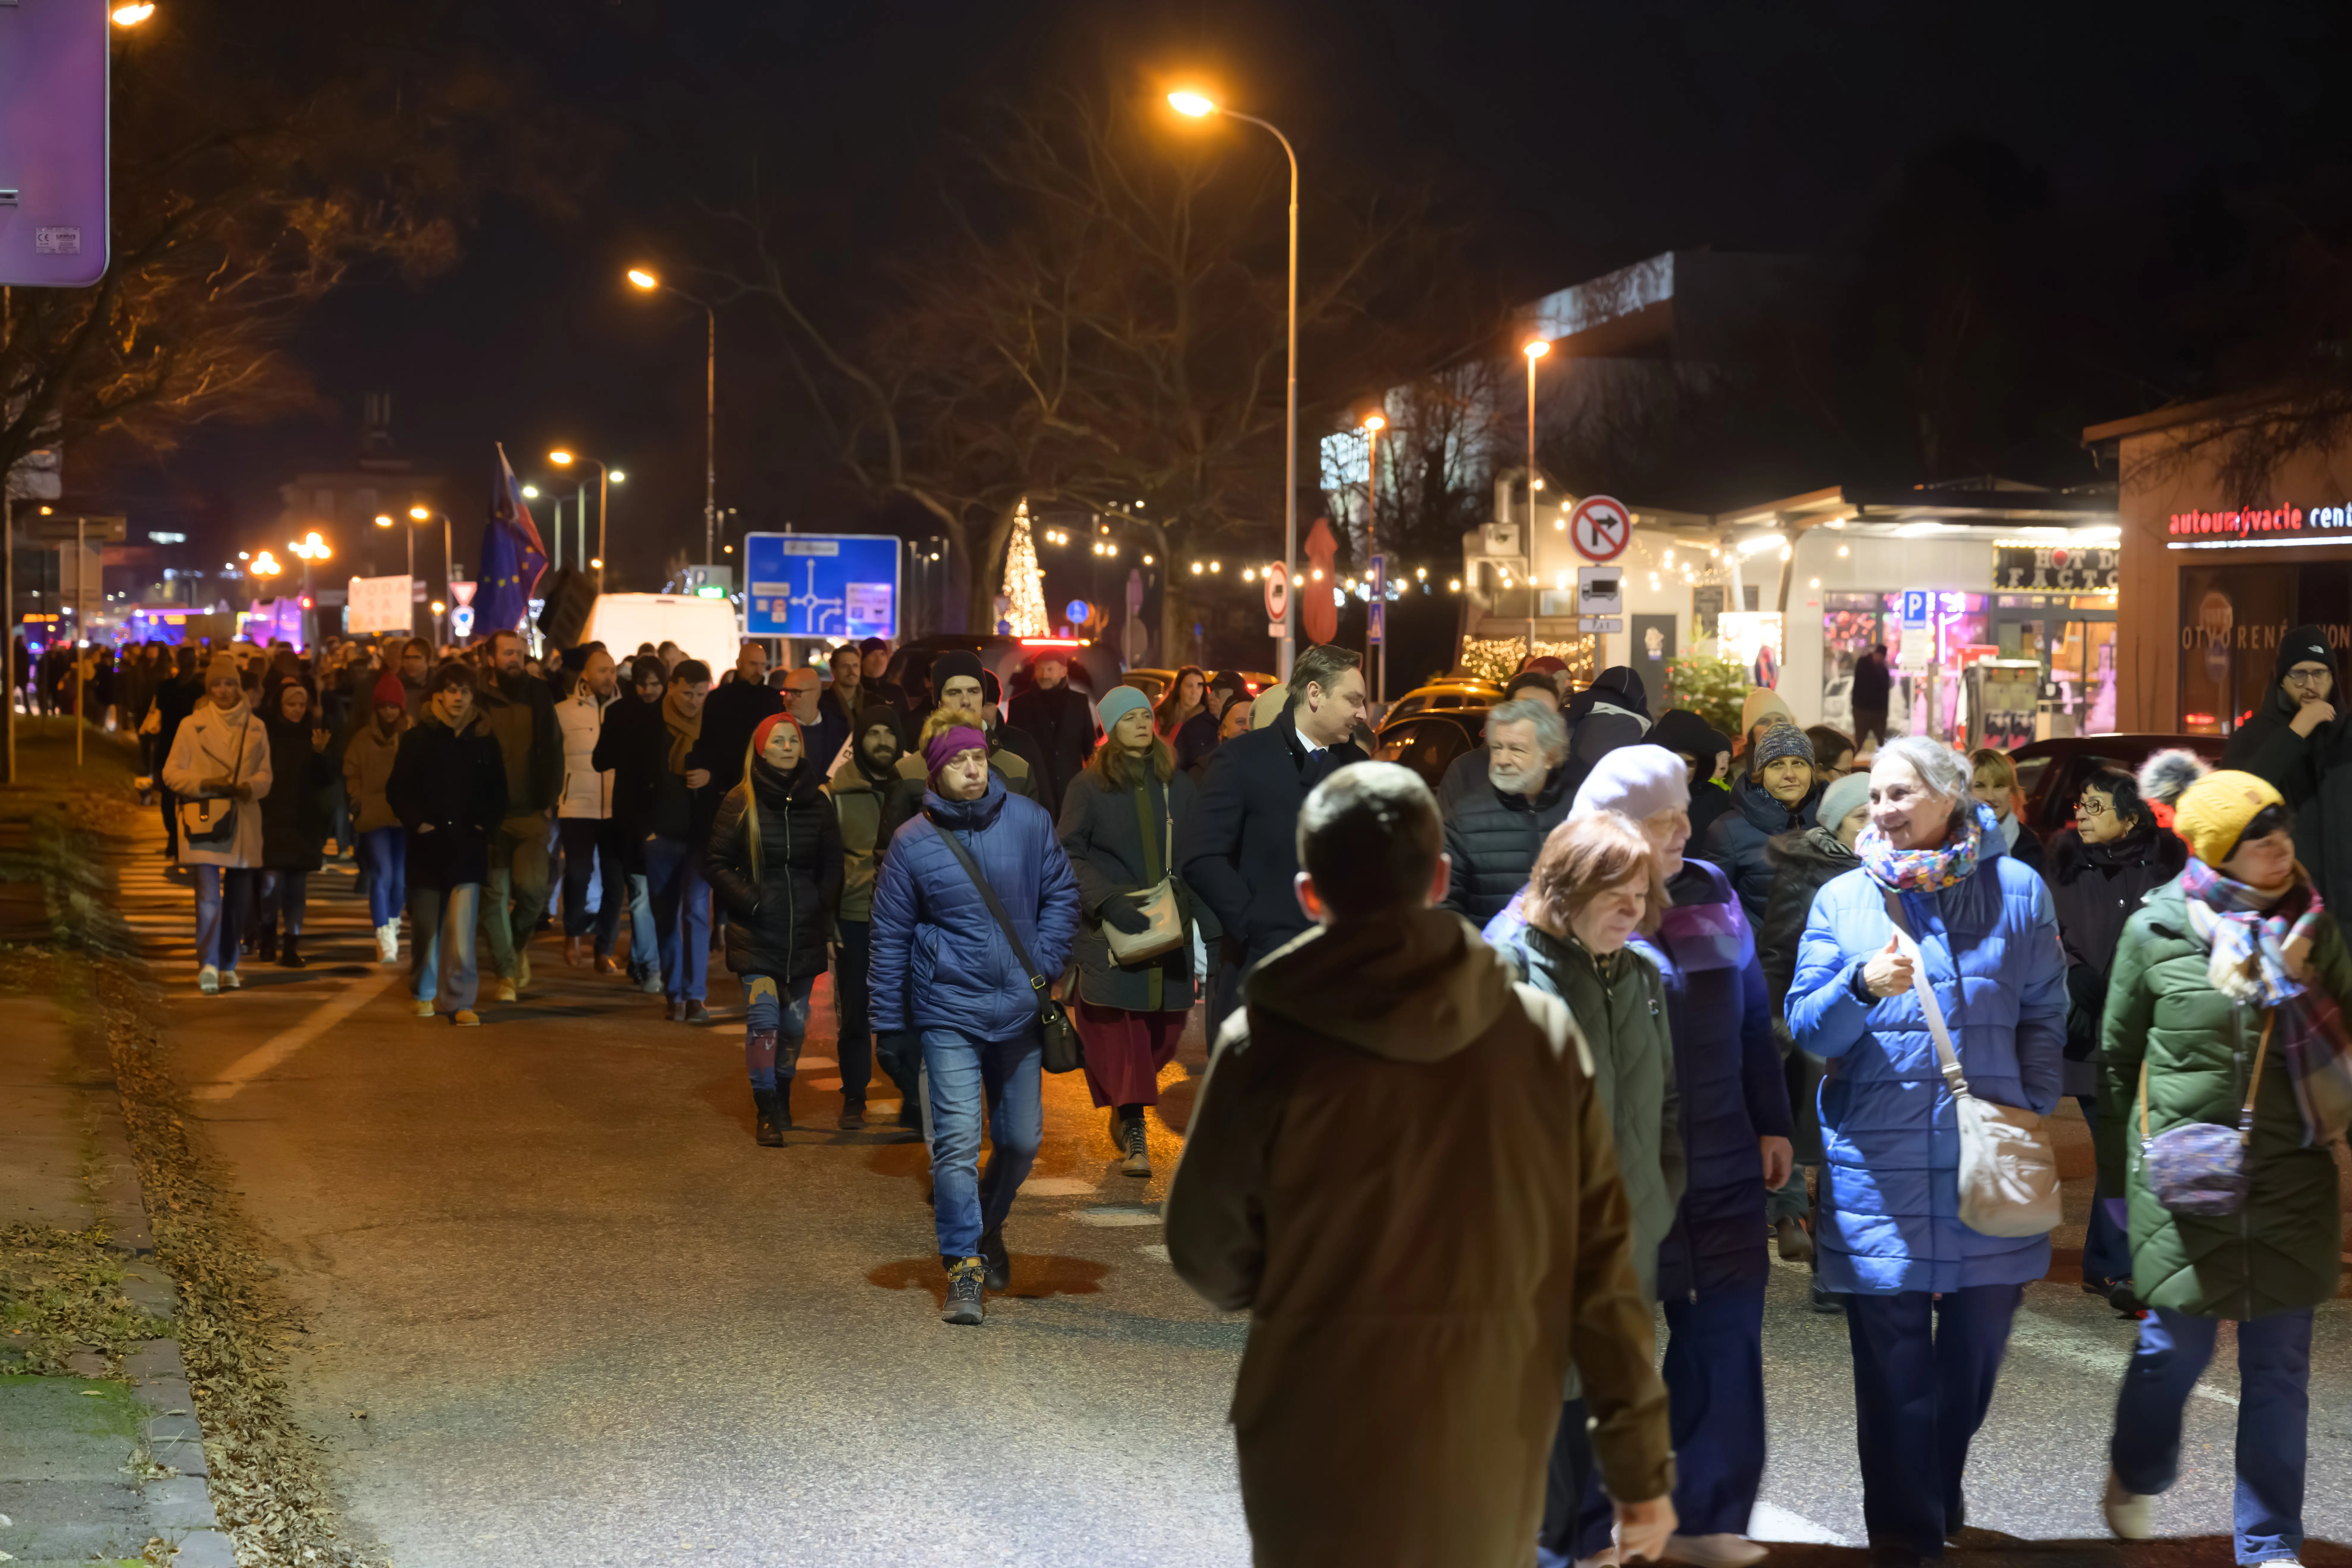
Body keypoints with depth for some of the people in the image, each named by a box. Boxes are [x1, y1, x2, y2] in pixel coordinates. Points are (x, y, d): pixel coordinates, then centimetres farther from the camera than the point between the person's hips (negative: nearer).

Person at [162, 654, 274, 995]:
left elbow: (265, 775, 9)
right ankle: (208, 965, -17)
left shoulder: (255, 728, 7)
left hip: (243, 824, 3)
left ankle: (228, 968, 22)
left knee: (235, 899, 10)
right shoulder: (192, 725, 0)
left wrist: (250, 787, -13)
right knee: (209, 896, -15)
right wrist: (206, 784, -15)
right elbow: (172, 773, 1)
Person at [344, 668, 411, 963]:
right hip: (375, 818, -1)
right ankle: (385, 940, -14)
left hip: (405, 817, 1)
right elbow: (351, 772, 9)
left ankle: (392, 925, 32)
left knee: (400, 879, 8)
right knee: (382, 876, -13)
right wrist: (358, 801, -2)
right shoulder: (363, 738, 5)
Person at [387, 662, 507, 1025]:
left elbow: (497, 793, 13)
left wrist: (485, 827, 0)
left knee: (462, 927, -9)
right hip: (427, 846, 0)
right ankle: (425, 993, 27)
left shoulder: (484, 741, 6)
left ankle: (460, 1000, -7)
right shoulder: (418, 739, 2)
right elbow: (398, 790, 3)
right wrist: (417, 823, -8)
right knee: (426, 926, 9)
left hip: (468, 848, 0)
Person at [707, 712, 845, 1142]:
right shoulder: (741, 802, -2)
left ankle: (782, 1096, 29)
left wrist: (822, 905, -1)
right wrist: (749, 901, -10)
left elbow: (832, 865, 13)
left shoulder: (818, 802, 5)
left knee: (795, 1022, 9)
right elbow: (716, 864, 0)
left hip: (805, 930, 3)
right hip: (757, 930, -3)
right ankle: (767, 1111, -6)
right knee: (764, 1019, -11)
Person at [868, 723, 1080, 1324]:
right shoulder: (914, 843, -5)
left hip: (1018, 1006, 3)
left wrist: (1044, 964, 0)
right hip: (949, 1010, -3)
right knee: (957, 1142, -11)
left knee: (1022, 1139, 12)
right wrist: (888, 1025, 2)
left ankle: (987, 1226, 38)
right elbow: (890, 936, 2)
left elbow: (1061, 893, 10)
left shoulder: (1028, 820, -1)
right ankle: (965, 1268, -4)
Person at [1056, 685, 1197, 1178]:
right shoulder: (1089, 787, 1)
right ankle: (1132, 1130, 0)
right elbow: (1069, 855, -4)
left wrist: (1186, 900, -4)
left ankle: (1125, 1106, 26)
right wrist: (1108, 901, -17)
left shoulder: (1177, 786, 11)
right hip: (1110, 931, -3)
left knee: (1168, 1023, 2)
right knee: (1119, 1027, -6)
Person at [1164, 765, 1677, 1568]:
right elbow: (1602, 1267, -4)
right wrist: (1641, 1462, 4)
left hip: (1326, 1466, -2)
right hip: (1493, 1461, 3)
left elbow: (1210, 1260, -2)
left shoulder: (1269, 1048, -12)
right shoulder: (1547, 1034, -5)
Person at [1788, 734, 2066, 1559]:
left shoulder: (2015, 891, 4)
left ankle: (1944, 1492, 34)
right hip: (1878, 1164, 0)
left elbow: (2044, 1016, 9)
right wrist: (1863, 986, -18)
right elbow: (1805, 1027, 0)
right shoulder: (1842, 899, 5)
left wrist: (2033, 1108, -1)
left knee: (1977, 1344, 11)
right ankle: (1906, 1530, 12)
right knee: (1892, 1357, 1)